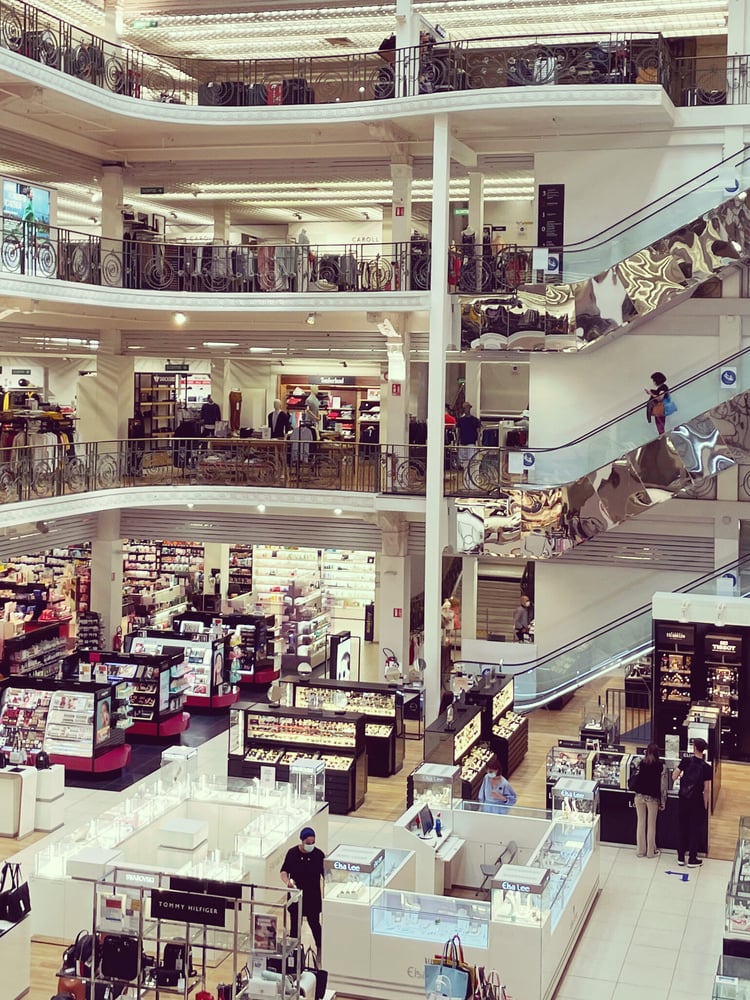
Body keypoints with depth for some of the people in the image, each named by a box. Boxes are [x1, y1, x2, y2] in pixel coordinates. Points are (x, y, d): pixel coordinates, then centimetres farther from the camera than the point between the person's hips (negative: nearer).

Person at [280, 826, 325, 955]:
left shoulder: (319, 855, -9)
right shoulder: (292, 853, -8)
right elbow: (284, 871, -3)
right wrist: (287, 881, -25)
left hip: (313, 897, -1)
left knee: (314, 923, 4)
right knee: (294, 924, 8)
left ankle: (320, 949, 22)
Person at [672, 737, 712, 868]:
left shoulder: (686, 761, -8)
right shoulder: (706, 767, -11)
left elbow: (674, 777, -4)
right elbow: (706, 790, -9)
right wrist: (705, 805, 2)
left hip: (683, 800, 2)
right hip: (697, 802, -2)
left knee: (682, 828, 13)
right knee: (695, 830, 9)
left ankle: (681, 858, 18)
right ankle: (692, 859, 14)